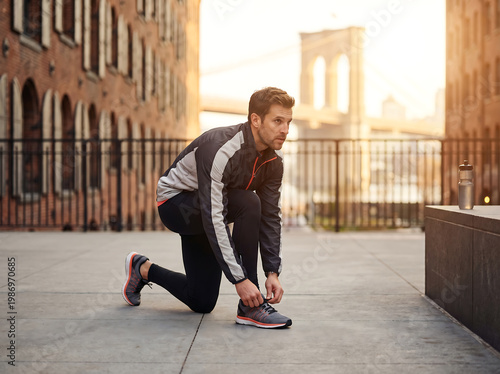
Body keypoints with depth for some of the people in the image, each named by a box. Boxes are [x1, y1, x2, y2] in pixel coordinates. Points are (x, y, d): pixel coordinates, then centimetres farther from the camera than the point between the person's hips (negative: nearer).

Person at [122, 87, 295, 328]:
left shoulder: (274, 160, -11)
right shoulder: (220, 150, -35)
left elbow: (270, 217, -6)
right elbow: (213, 219, -39)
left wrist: (273, 272, -15)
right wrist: (240, 279, -39)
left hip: (205, 211, 7)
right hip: (175, 203, -7)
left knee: (202, 302, 6)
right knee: (247, 204, -34)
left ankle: (143, 269, 31)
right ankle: (250, 308, -25)